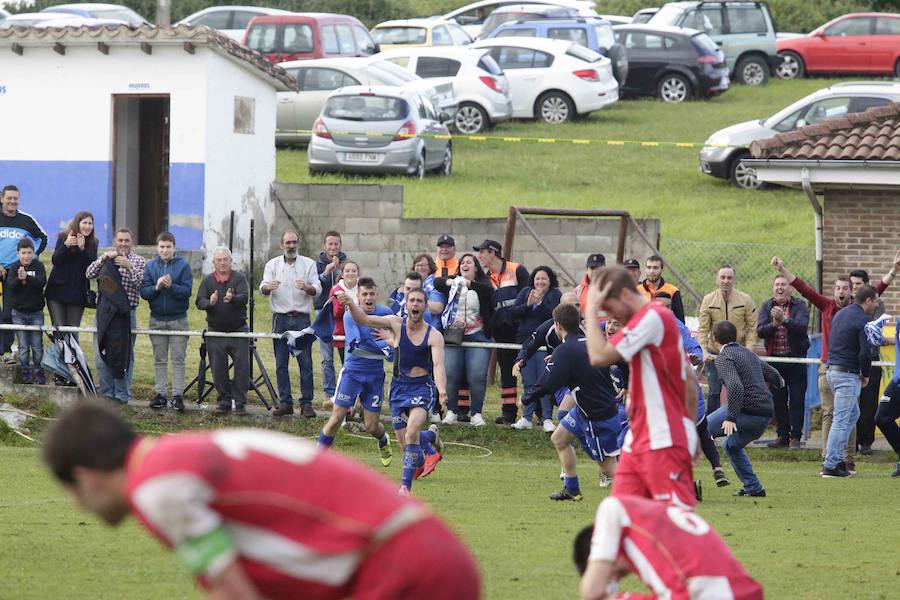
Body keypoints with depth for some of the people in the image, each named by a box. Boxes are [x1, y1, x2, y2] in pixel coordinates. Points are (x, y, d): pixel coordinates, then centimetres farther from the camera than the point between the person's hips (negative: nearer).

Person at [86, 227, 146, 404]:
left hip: (126, 313, -3)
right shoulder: (106, 259, 13)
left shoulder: (139, 262, 5)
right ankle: (106, 394, 12)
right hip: (104, 312, 3)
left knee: (124, 355, 0)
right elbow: (89, 274, 1)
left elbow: (141, 283, -8)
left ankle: (122, 395, 6)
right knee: (101, 355, 4)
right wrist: (103, 259, -12)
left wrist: (128, 267, -18)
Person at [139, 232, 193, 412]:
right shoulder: (150, 266, 5)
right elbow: (143, 292, -1)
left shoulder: (183, 266, -3)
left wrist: (171, 286, -25)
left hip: (178, 320, -3)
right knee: (159, 360, 8)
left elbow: (187, 291, -10)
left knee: (178, 360, -1)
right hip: (157, 319, 3)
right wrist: (156, 287, -19)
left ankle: (178, 395, 1)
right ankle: (160, 394, 13)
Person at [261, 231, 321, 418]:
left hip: (301, 318, -1)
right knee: (281, 364, 2)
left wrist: (307, 287, -24)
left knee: (306, 363, -5)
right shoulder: (273, 265, 10)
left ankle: (306, 403, -3)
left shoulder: (309, 264, 8)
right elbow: (263, 289, -1)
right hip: (280, 318, 1)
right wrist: (268, 287, -26)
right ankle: (285, 402, 8)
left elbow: (317, 289, 0)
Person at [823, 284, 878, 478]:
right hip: (848, 374, -9)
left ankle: (836, 459, 16)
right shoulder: (863, 320, -13)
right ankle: (831, 465, -7)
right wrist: (865, 375, -2)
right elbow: (865, 352, -19)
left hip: (832, 371, 9)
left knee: (853, 413, 20)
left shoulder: (840, 315, 15)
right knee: (841, 420, -6)